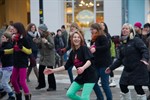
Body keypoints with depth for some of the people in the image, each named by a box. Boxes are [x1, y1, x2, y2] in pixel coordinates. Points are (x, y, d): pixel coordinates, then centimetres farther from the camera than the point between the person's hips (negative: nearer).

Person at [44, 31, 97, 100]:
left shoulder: (84, 48, -11)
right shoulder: (72, 53, 9)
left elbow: (90, 60, -27)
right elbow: (66, 66, 13)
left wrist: (83, 68, -46)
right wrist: (53, 70, 10)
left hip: (90, 76, -7)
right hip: (80, 76, 7)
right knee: (70, 94, 0)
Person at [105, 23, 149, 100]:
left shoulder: (136, 40, -8)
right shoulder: (122, 45, 13)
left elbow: (145, 50, -19)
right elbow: (120, 59, 18)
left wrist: (145, 59, -38)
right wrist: (111, 68, 16)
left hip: (138, 69, -7)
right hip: (127, 69, 7)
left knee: (138, 87, -8)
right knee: (122, 85, 7)